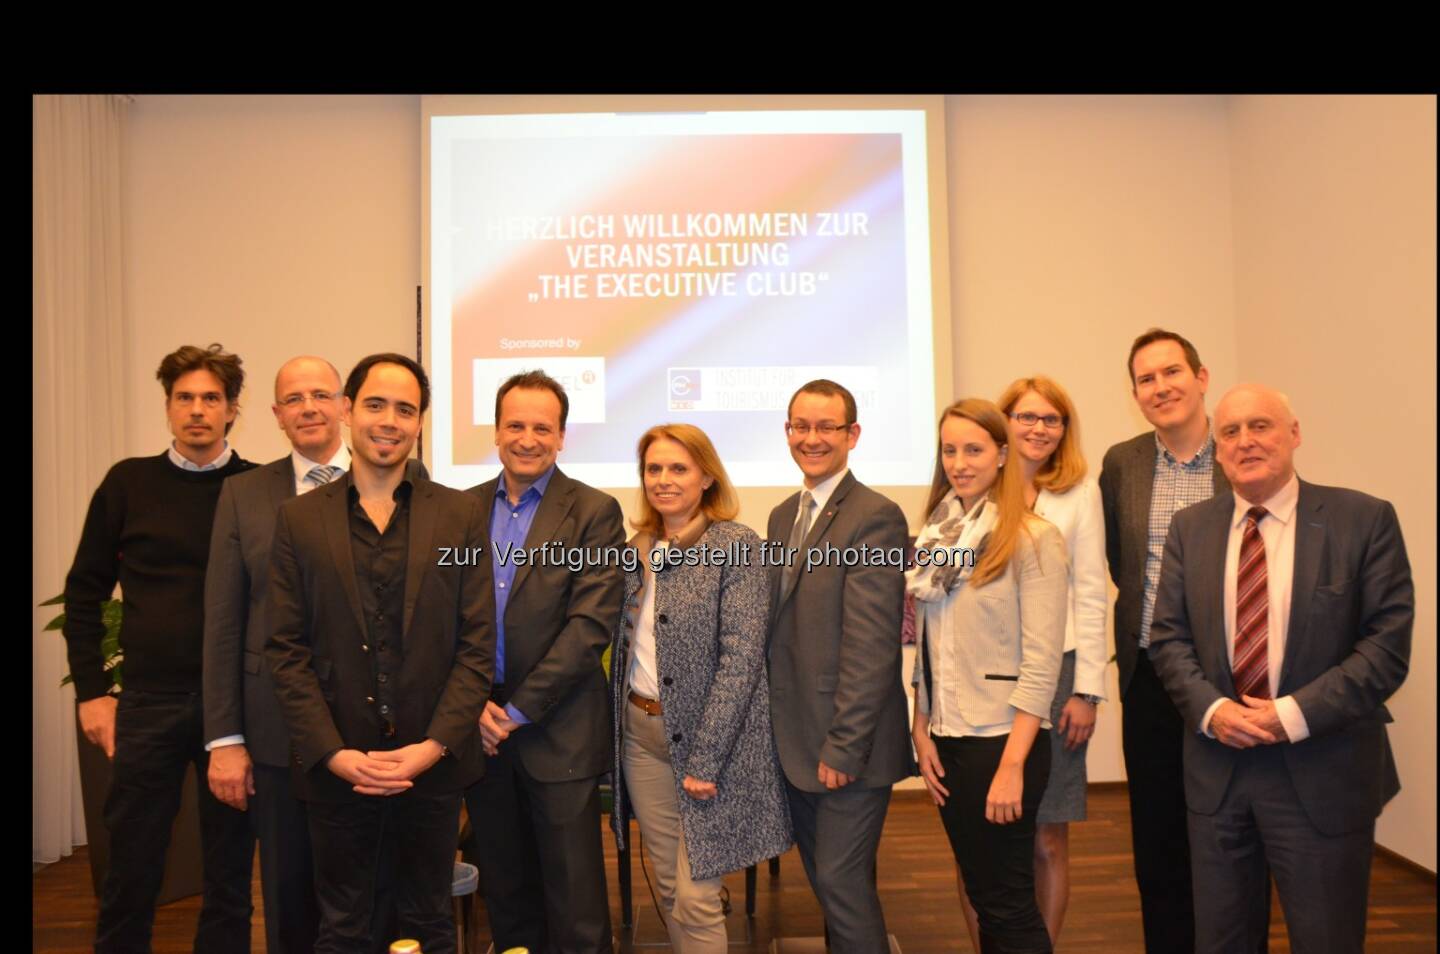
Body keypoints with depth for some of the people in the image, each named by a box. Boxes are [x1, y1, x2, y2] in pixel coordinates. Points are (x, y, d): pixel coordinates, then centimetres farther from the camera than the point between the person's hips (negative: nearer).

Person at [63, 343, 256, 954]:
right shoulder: (128, 483, 2)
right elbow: (84, 594, 8)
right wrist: (91, 692, 2)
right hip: (150, 703, 1)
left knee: (230, 874, 11)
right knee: (130, 873, 12)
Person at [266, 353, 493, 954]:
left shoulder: (461, 515, 0)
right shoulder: (298, 518, 2)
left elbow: (478, 643, -3)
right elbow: (286, 650, -1)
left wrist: (434, 745, -12)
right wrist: (333, 753, -11)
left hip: (434, 763, 0)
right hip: (334, 767, 0)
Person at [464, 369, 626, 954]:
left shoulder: (594, 512, -5)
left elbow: (592, 623, -12)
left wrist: (519, 710, -13)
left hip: (559, 734, -4)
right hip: (480, 730, 4)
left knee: (574, 898, 4)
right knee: (505, 893, 16)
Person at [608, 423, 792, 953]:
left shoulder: (737, 546, -10)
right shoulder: (637, 550, 9)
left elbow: (741, 657, -16)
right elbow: (624, 647, 14)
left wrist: (703, 760, -18)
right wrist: (618, 726, 5)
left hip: (710, 738, -6)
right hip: (641, 734, 6)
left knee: (695, 897, -3)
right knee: (668, 890, 14)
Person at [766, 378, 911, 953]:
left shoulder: (875, 517, -15)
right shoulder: (784, 516, 11)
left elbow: (872, 645, -19)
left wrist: (843, 748, -19)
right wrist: (777, 726, 9)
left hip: (847, 746, -8)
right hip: (795, 741, 8)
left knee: (842, 881, -1)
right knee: (827, 881, 18)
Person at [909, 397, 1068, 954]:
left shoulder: (1034, 539, -10)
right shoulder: (937, 535, 8)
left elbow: (1041, 661, -14)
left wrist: (1012, 765, -17)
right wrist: (922, 730, 3)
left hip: (1003, 740, -6)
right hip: (947, 740, 6)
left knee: (1010, 901, 3)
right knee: (979, 893, 16)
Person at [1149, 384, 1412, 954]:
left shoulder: (1365, 520, -5)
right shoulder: (1190, 528, 6)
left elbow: (1388, 644, -10)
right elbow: (1168, 637, 4)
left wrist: (1295, 714, -17)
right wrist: (1212, 709, -13)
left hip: (1323, 773, -3)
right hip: (1216, 769, 3)